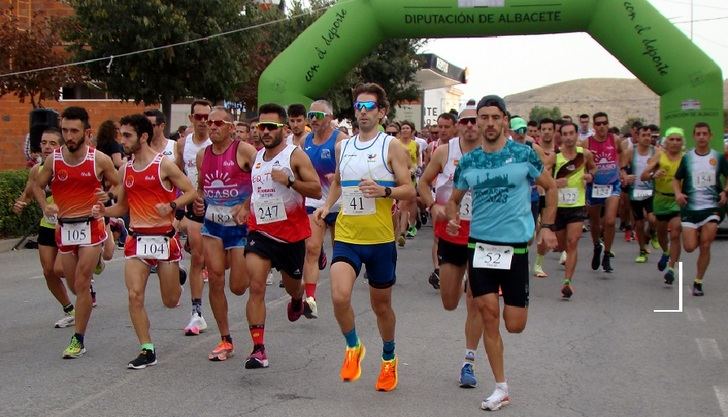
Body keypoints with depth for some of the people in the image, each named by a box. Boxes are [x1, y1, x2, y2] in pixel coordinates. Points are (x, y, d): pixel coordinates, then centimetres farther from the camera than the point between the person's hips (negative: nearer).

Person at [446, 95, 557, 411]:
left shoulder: (524, 154, -5)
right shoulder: (468, 162, 3)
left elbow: (550, 187, 7)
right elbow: (454, 199, 14)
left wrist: (547, 225, -2)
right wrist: (453, 219, -7)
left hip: (515, 246, -2)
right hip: (480, 245, 2)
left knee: (514, 325, 0)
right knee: (489, 316, -1)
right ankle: (501, 388, 10)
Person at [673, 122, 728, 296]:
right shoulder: (687, 157, 3)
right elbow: (676, 179, 11)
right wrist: (678, 193, -8)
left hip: (712, 207, -1)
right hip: (690, 208, 1)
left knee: (705, 246, -9)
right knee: (690, 247, -5)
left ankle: (698, 282, 4)